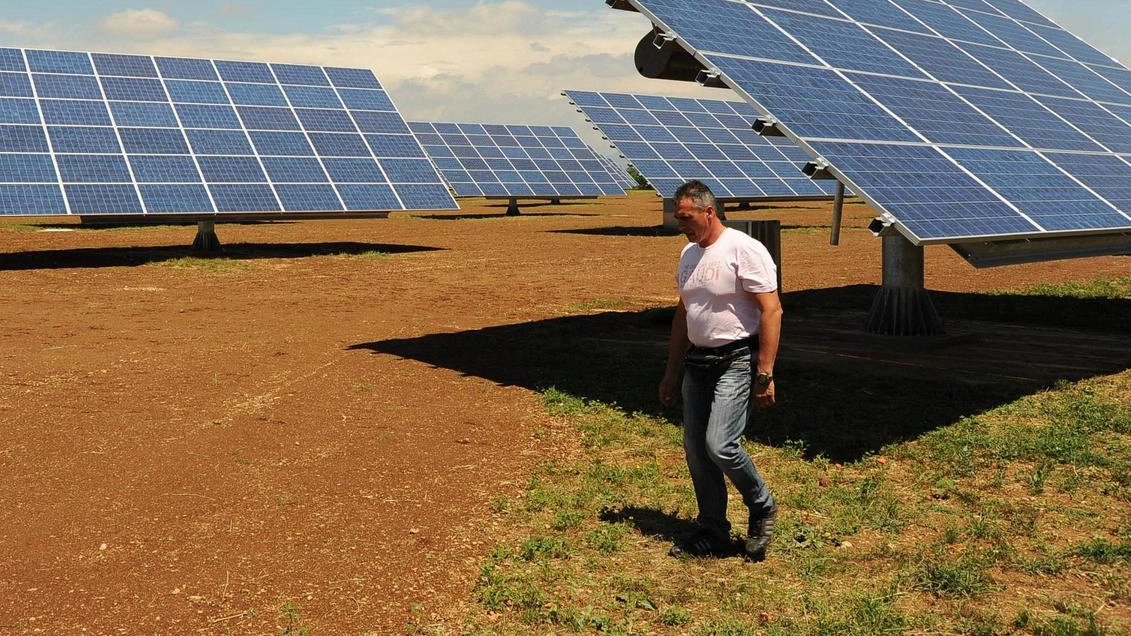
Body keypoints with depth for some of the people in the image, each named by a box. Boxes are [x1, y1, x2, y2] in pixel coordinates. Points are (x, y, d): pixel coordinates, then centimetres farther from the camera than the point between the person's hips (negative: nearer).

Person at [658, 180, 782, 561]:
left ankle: (762, 508, 10)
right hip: (697, 362, 9)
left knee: (720, 446, -17)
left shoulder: (744, 250, -13)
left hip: (736, 361, -8)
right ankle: (713, 534, 20)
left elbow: (771, 310, -17)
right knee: (695, 450, 8)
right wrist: (672, 372, 20)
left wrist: (764, 374, -20)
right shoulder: (689, 254, 13)